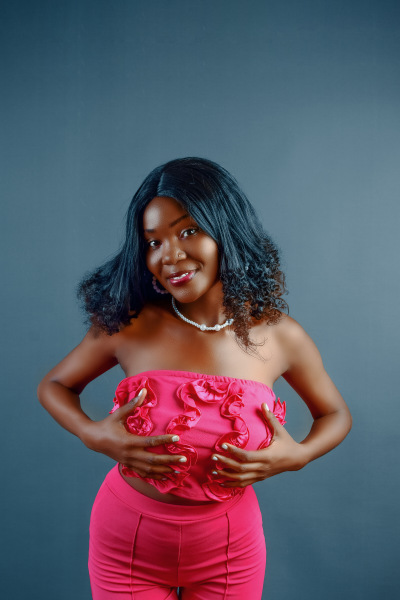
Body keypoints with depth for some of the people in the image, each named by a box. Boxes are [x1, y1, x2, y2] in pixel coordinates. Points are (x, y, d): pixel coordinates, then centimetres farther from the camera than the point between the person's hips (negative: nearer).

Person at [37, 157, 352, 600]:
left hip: (228, 548, 1)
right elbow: (53, 386, 0)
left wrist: (298, 455, -16)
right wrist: (95, 437, -19)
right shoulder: (127, 326, -16)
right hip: (126, 542, -1)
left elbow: (336, 414, 5)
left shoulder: (279, 336, -13)